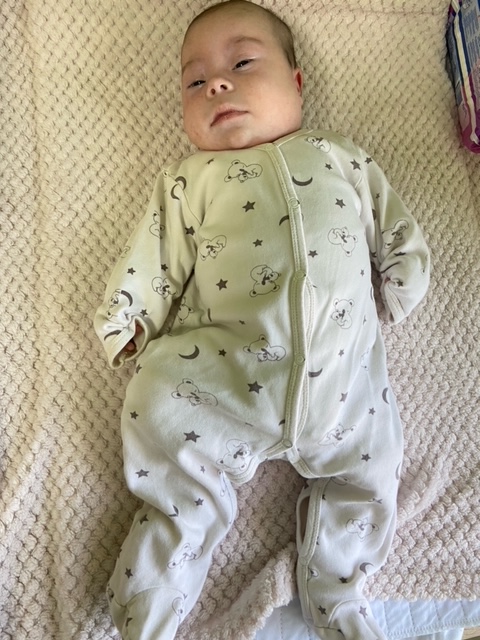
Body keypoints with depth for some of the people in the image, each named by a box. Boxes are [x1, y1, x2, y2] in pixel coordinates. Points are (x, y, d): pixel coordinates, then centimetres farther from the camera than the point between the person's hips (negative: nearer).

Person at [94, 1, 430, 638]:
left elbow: (395, 228, 19)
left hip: (342, 373, 2)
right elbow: (154, 257, 10)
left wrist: (403, 286, 5)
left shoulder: (341, 157, 18)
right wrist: (126, 322, 2)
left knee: (368, 475, 3)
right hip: (218, 375, -1)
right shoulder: (188, 179, 15)